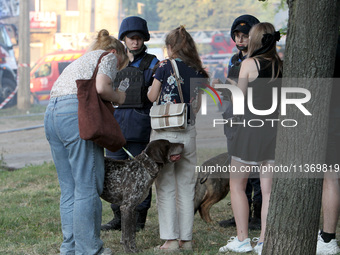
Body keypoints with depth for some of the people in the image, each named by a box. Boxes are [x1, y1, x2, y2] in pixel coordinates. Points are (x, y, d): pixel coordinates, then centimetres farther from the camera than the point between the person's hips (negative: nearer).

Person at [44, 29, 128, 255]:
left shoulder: (81, 61, 33)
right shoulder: (108, 57, 8)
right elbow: (101, 88, -10)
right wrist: (119, 98, 8)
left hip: (51, 113, 9)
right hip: (77, 112, -9)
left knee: (69, 188, 11)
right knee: (87, 187, -4)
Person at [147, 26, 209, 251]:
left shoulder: (166, 67, -7)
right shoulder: (198, 71, 5)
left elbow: (152, 97, 3)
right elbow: (197, 107, 12)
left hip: (165, 132, -4)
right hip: (188, 133, 4)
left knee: (165, 187, 2)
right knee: (186, 187, 10)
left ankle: (170, 239, -1)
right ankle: (186, 239, 12)